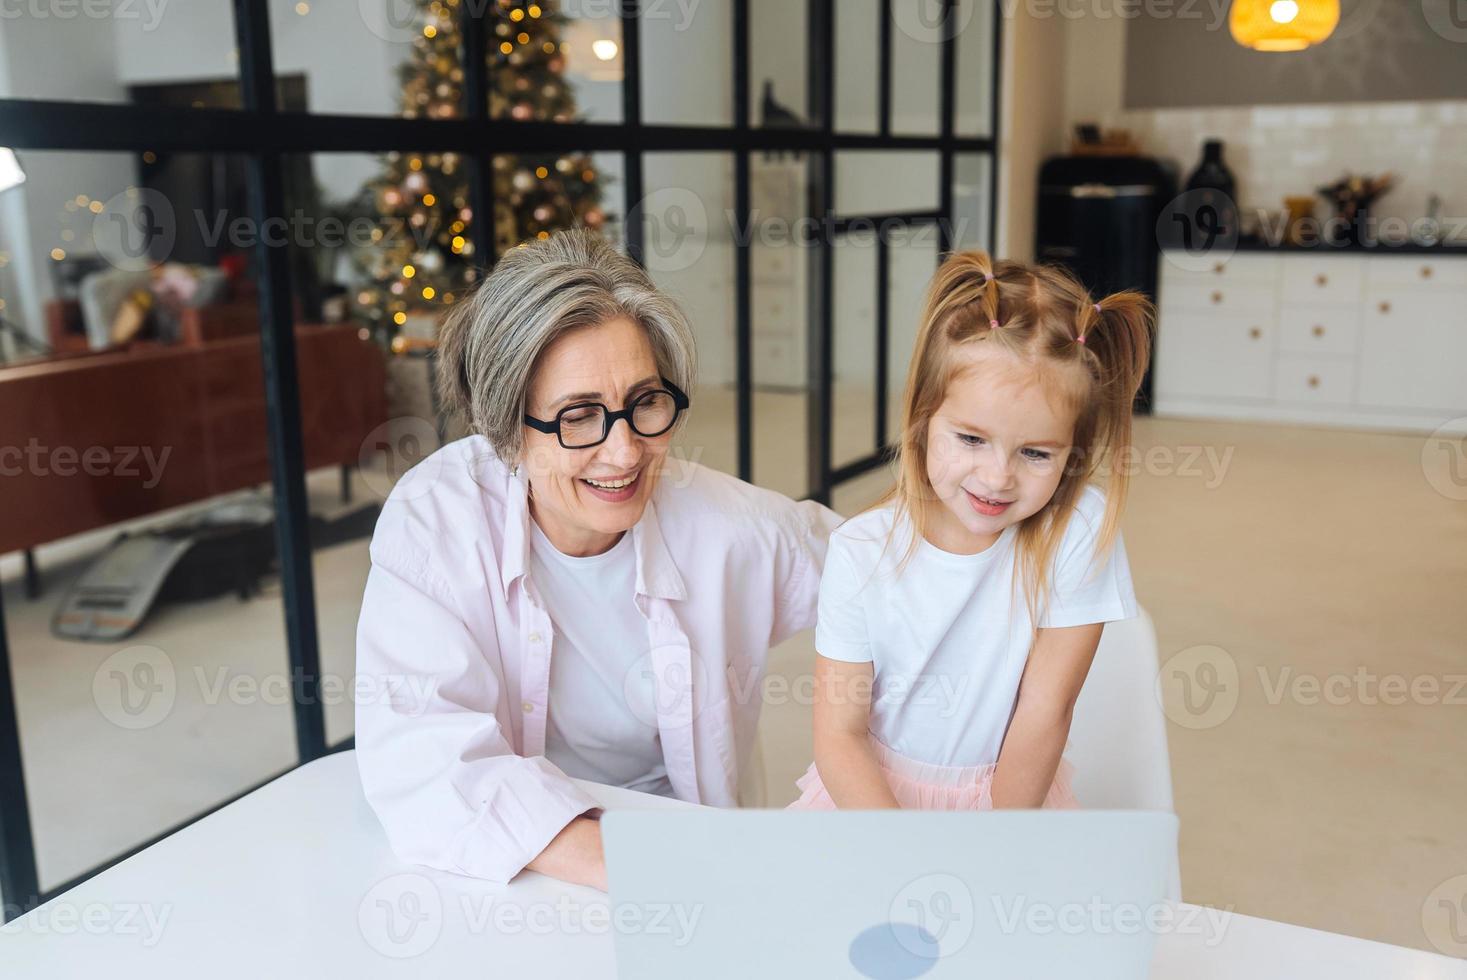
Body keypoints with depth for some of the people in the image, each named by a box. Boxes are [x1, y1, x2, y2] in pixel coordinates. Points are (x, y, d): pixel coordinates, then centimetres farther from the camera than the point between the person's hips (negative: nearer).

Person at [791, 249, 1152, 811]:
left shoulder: (1080, 530, -16)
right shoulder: (861, 553, -15)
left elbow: (1045, 708, -13)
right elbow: (839, 735, -13)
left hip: (1017, 790, 5)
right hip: (871, 790, -4)